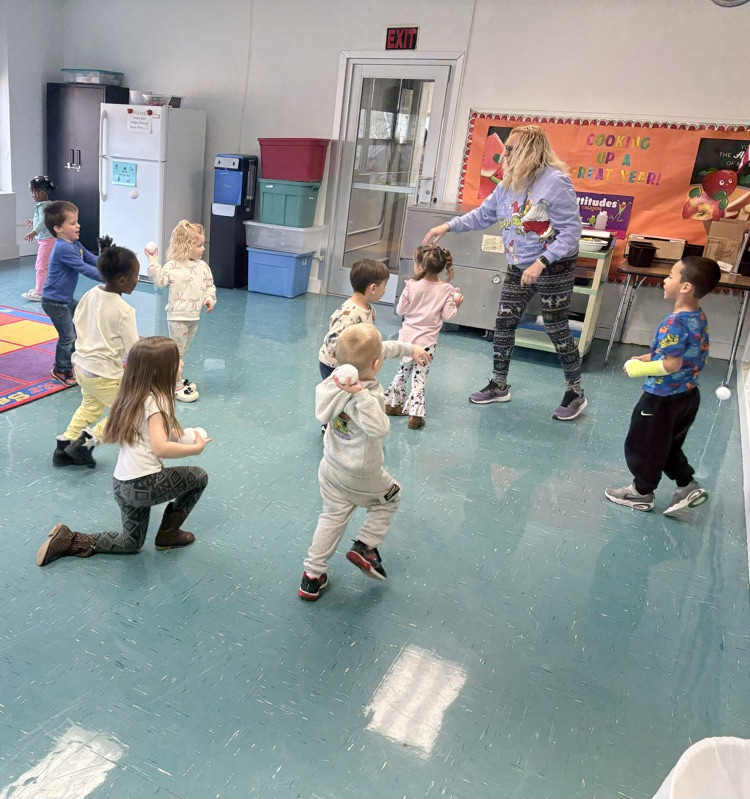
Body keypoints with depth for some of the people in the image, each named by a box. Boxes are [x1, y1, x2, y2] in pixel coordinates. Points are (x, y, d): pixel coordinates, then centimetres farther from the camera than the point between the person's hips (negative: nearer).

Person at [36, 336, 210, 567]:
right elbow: (159, 448, -26)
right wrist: (195, 448, -14)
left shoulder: (132, 396, 10)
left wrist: (174, 434, 16)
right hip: (144, 484, -9)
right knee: (199, 477, 12)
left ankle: (69, 541, 14)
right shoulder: (156, 400, -15)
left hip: (123, 484, 9)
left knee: (131, 543, 26)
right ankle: (168, 534, 18)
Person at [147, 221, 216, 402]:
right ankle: (176, 386, 8)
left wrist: (210, 298, -7)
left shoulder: (203, 266, 5)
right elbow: (160, 280, -17)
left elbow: (209, 285, 10)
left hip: (194, 317, 6)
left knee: (183, 351, 18)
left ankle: (176, 378, 32)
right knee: (178, 351, 0)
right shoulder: (173, 266, -11)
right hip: (177, 317, -6)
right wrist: (153, 262, -21)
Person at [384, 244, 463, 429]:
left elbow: (401, 310, -2)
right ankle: (415, 414, 1)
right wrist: (456, 303, 9)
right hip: (427, 341, -2)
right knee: (420, 377, 4)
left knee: (403, 371, 20)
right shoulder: (446, 290, -9)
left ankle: (393, 403, 32)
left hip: (407, 337, 2)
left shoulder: (411, 286, -10)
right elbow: (447, 315, -8)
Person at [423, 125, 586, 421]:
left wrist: (541, 263, -29)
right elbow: (483, 215, 14)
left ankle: (575, 393, 17)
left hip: (554, 268, -7)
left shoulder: (555, 182, -20)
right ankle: (499, 385, 23)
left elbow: (571, 231, -22)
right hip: (518, 268, 7)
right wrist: (448, 226, 4)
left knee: (557, 329, 1)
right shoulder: (509, 183, 3)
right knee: (503, 324, 7)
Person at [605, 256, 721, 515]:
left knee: (642, 446, 11)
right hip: (688, 395, 9)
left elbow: (671, 364, -27)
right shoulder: (699, 317, 2)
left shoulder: (675, 322, -27)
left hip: (662, 398, -9)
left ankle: (642, 493, 26)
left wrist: (638, 369, -15)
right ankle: (688, 485, 27)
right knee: (668, 446, 25)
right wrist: (645, 358, 7)